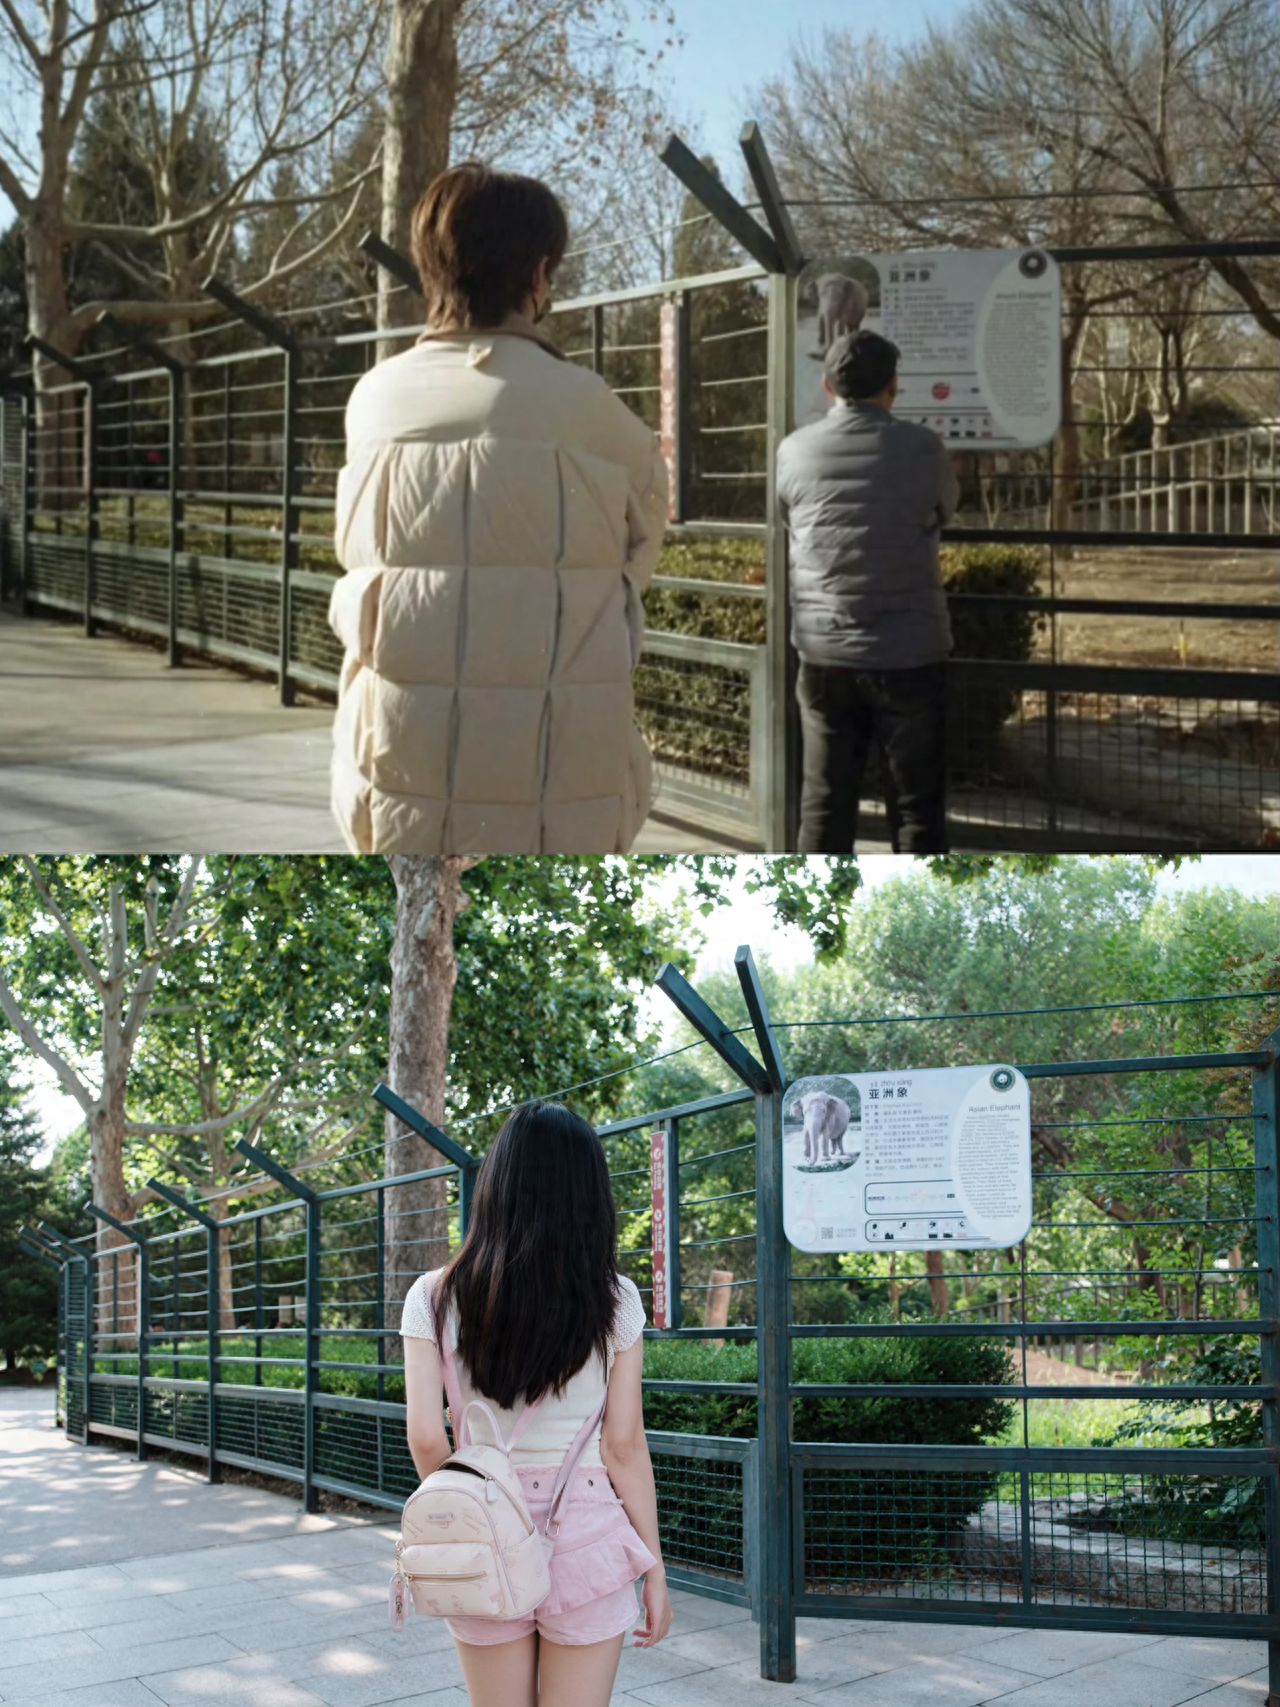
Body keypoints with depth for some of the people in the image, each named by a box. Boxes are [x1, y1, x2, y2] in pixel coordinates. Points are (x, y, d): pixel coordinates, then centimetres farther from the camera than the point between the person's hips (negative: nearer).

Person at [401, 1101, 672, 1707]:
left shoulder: (436, 1298, -4)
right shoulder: (613, 1300, -5)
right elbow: (624, 1446, -5)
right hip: (588, 1537, -1)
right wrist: (654, 1569, 3)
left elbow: (426, 1439, -7)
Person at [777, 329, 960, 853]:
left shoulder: (795, 452, 1)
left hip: (824, 654, 2)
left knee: (826, 803, 9)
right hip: (908, 654, -2)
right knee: (916, 808, 3)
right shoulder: (922, 449, -5)